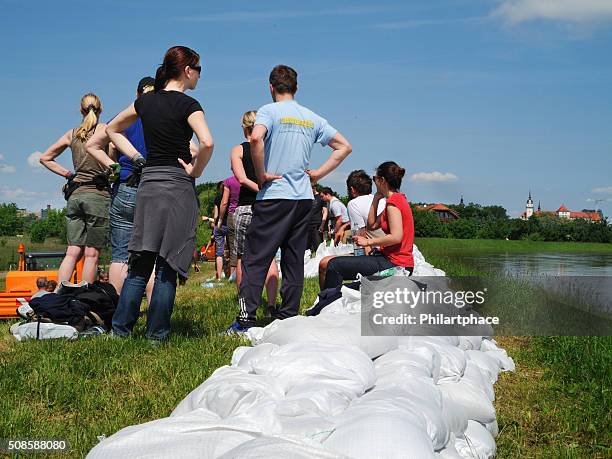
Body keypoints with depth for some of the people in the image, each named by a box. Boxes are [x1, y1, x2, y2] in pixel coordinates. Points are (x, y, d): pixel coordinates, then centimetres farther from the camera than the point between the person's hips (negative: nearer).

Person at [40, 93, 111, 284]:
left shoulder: (72, 134, 15)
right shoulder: (103, 128, 1)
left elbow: (45, 158, 20)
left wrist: (68, 174, 17)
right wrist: (112, 167, -8)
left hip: (75, 194, 5)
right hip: (98, 193, -5)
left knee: (73, 252, 4)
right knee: (91, 254, -1)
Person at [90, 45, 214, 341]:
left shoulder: (146, 101, 10)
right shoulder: (188, 105, -8)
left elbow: (112, 129, 23)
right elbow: (207, 143, -25)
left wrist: (137, 158, 15)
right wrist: (195, 170, -9)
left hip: (148, 184, 5)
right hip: (178, 186, -5)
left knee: (140, 263, 10)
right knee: (167, 265, 1)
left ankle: (120, 327, 9)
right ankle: (157, 332, 5)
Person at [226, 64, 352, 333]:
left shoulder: (269, 111, -4)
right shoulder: (312, 118, 12)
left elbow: (256, 138, -25)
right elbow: (344, 146, 14)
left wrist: (261, 175, -13)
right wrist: (318, 174, 12)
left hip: (274, 196, -5)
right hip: (304, 197, 5)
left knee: (255, 260, -3)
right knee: (294, 261, 10)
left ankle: (245, 320, -8)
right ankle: (288, 319, 13)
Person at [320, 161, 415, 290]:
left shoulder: (393, 201, -14)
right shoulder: (399, 199, 18)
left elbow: (396, 237, -24)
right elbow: (372, 225, 18)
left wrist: (368, 242, -14)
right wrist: (376, 199, 13)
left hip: (395, 264, -11)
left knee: (334, 265, -14)